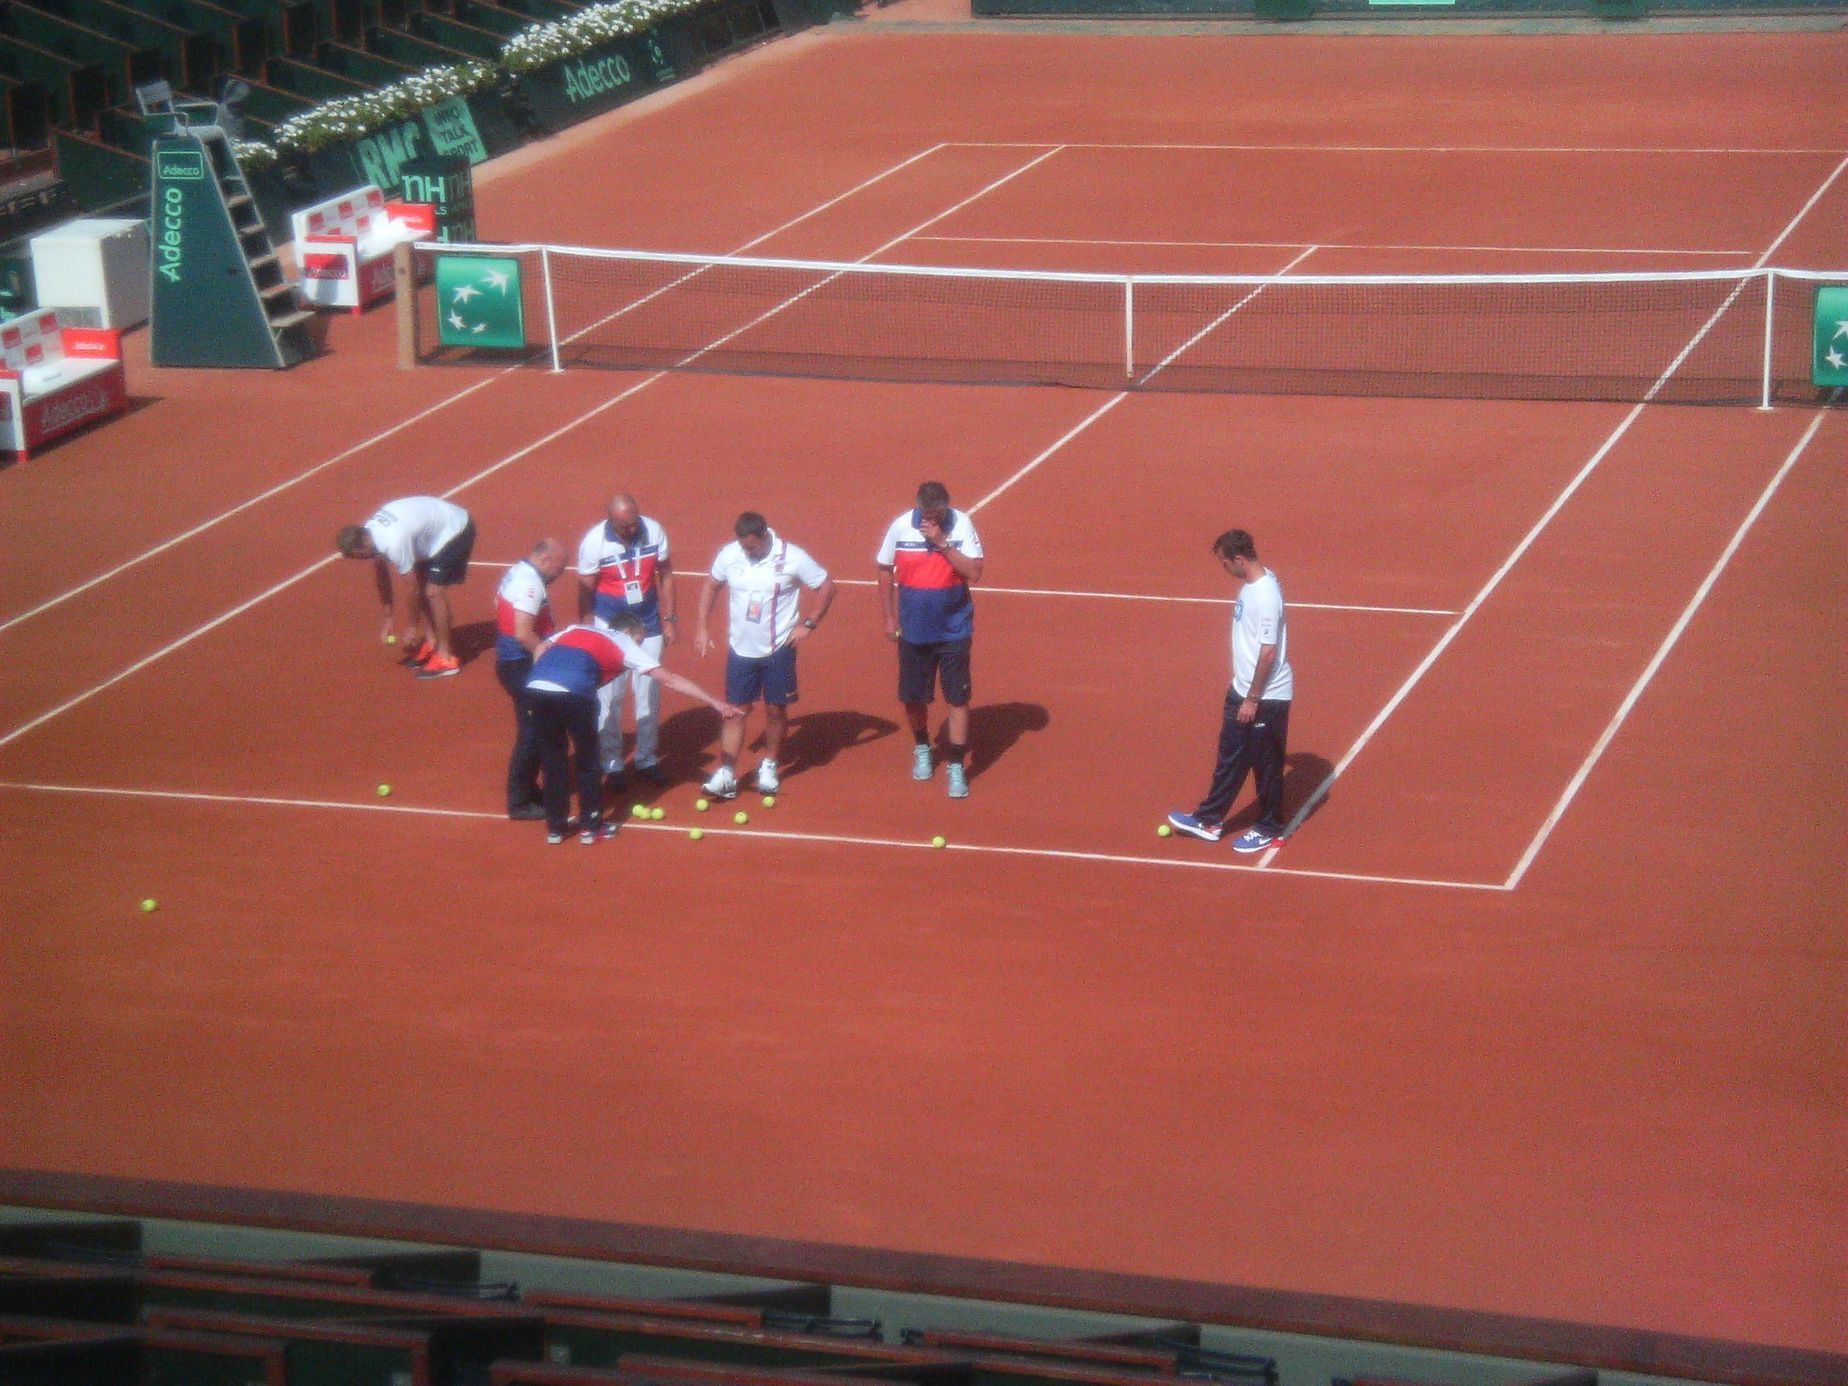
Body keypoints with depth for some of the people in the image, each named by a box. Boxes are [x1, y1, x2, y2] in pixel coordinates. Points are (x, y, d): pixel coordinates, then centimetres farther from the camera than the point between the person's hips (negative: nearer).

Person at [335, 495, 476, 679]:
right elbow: (383, 578, 8)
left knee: (433, 591, -14)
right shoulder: (370, 531, -7)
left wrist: (412, 627, -10)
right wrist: (389, 617, 13)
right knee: (420, 585, 8)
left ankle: (446, 658, -7)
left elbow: (411, 589, -22)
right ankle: (431, 644, 18)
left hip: (454, 530, -9)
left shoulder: (394, 542, -34)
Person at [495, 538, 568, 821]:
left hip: (512, 661, 10)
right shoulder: (530, 583, -20)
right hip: (522, 666, -10)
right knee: (532, 733, -4)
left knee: (533, 730, 19)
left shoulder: (517, 573, 11)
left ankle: (527, 789, 28)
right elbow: (523, 633, -27)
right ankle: (520, 803, 2)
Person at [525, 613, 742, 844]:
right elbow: (671, 680, 16)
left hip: (535, 686, 5)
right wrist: (715, 703, 16)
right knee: (587, 759, 16)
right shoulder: (625, 645, 20)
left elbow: (540, 651, 22)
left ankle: (556, 826, 27)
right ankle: (590, 826, 23)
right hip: (573, 693, -5)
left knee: (552, 758, 21)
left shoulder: (575, 630, 34)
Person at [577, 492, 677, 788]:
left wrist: (669, 619, 3)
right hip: (609, 624, -2)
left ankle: (647, 758, 20)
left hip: (648, 621, 2)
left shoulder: (654, 531, -12)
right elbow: (585, 592, -9)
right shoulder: (594, 542, -18)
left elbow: (665, 575, 2)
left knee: (649, 692, 7)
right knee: (609, 695, 1)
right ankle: (611, 762, 12)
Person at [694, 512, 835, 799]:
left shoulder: (792, 558, -15)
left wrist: (809, 624, -9)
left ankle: (769, 767, 26)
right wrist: (702, 628, 9)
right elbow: (711, 586, 12)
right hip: (741, 648, 2)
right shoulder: (729, 555, -6)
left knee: (776, 709, 8)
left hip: (779, 649, -2)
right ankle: (726, 775, 1)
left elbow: (826, 587, -4)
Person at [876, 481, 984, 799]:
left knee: (958, 698, -1)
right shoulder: (901, 527, -9)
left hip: (954, 629, -2)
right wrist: (889, 618, 5)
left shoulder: (962, 525, -12)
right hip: (913, 629, 2)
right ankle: (922, 748, 37)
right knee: (912, 697, 11)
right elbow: (885, 571, 4)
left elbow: (974, 573, -18)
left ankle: (956, 767, 8)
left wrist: (942, 543, -25)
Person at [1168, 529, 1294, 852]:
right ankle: (1209, 821, 28)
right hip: (1242, 690, 9)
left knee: (1266, 764, 7)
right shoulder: (1250, 585, 2)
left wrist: (1252, 699, -19)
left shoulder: (1266, 596, -27)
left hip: (1266, 697, -9)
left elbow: (1268, 653, -25)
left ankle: (1269, 829, 21)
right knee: (1229, 758, 18)